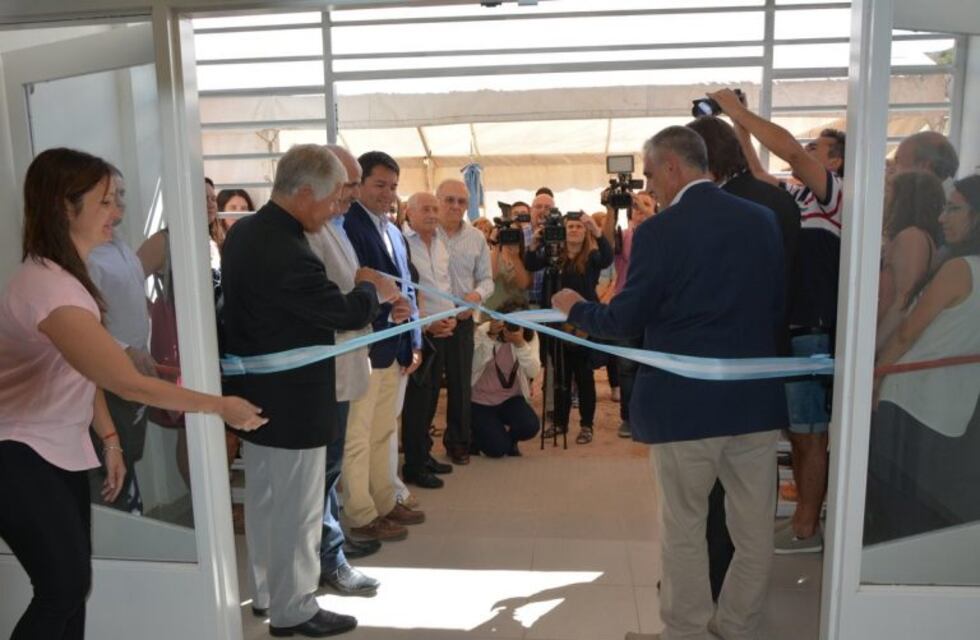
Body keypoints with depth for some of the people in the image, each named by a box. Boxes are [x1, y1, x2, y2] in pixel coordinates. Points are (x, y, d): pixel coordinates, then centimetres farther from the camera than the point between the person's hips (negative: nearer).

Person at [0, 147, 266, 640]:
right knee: (63, 588, -6)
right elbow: (128, 383, -31)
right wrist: (221, 406, -23)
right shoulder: (46, 286, -28)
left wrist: (109, 439, 2)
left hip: (60, 447, 9)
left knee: (74, 583, 9)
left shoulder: (68, 274, 5)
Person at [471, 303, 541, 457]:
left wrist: (521, 344, -33)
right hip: (481, 400, -2)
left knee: (531, 427, -25)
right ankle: (475, 436, 20)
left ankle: (509, 440, 12)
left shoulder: (529, 337, -9)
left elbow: (534, 373, -21)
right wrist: (491, 336, -36)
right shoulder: (482, 332, -16)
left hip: (511, 398, 3)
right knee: (497, 449, -16)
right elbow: (473, 366, -30)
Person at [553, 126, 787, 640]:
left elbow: (625, 319, -8)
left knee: (684, 529, 10)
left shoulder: (659, 231, -13)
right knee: (754, 527, 16)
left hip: (684, 403, -5)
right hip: (755, 396, 5)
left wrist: (574, 308, 10)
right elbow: (777, 304, 12)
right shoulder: (762, 220, 4)